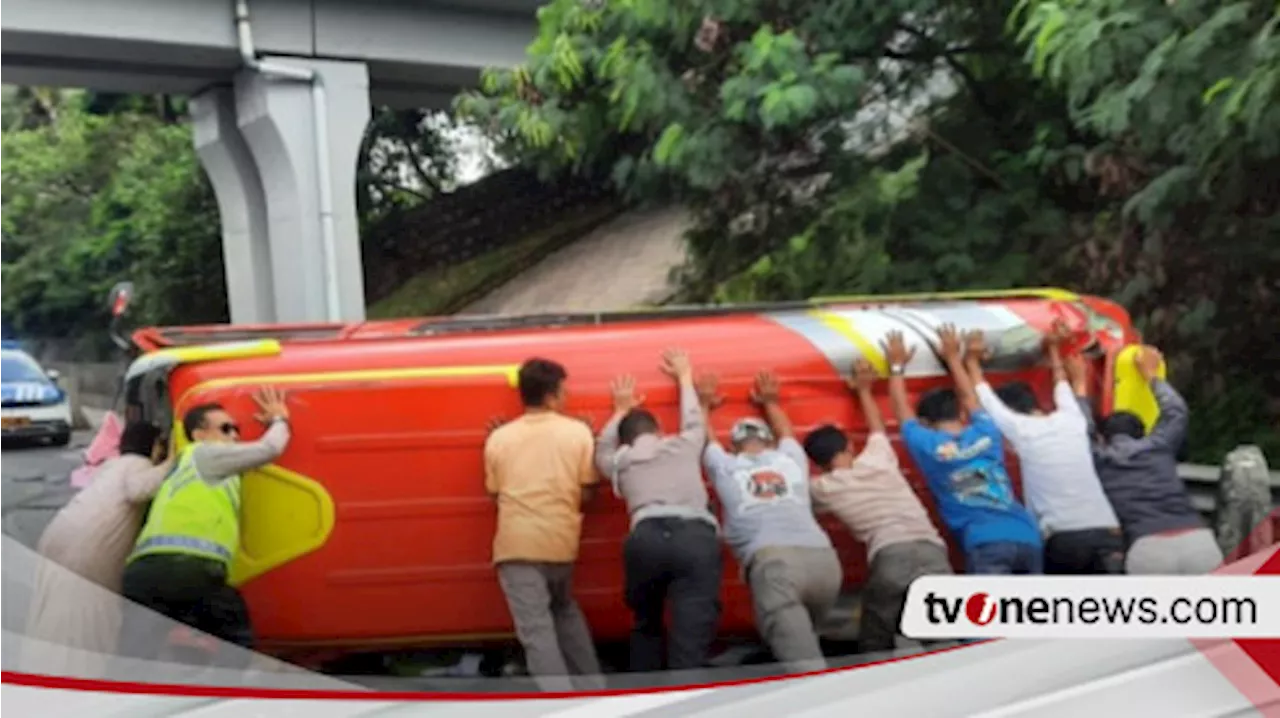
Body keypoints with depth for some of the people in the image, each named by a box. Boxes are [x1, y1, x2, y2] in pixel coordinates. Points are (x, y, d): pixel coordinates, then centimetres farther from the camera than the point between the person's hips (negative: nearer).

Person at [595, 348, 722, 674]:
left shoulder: (620, 461, 26)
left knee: (647, 626, 26)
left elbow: (602, 448, 50)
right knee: (690, 640, -7)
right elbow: (695, 422, 48)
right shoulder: (684, 445, 26)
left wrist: (621, 410, 61)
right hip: (697, 539, -1)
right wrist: (684, 377, 61)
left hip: (646, 540, 1)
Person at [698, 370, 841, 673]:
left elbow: (702, 439, 44)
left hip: (772, 561, -3)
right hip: (824, 560, 3)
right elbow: (786, 432, 52)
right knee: (804, 640, 20)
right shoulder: (790, 459, 29)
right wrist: (769, 402, 65)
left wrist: (704, 404, 59)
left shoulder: (725, 466, 24)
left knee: (804, 665, -17)